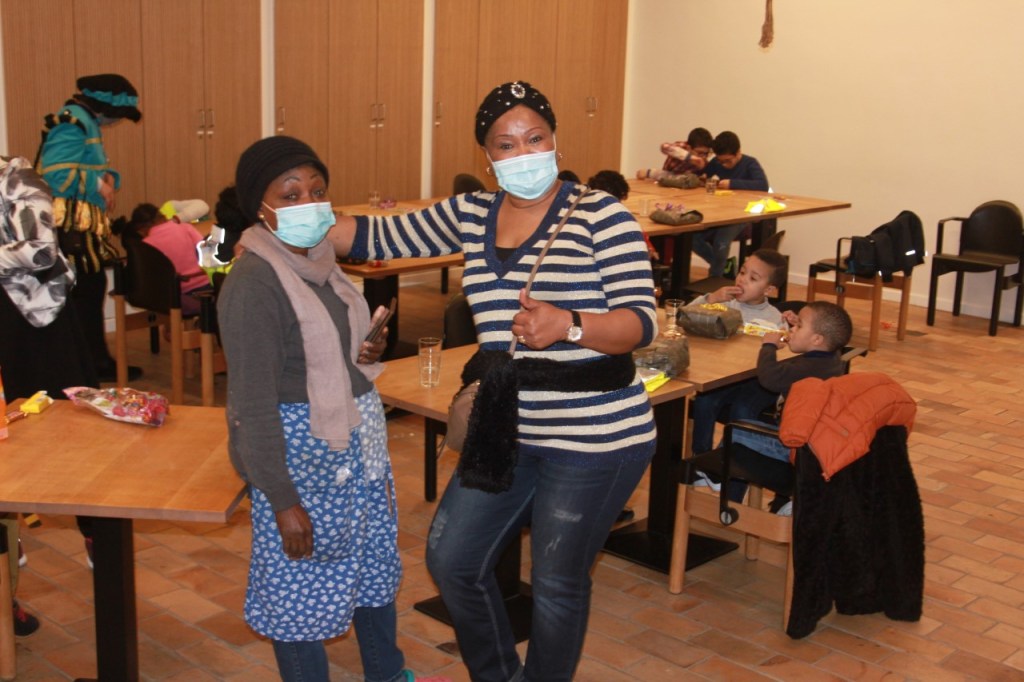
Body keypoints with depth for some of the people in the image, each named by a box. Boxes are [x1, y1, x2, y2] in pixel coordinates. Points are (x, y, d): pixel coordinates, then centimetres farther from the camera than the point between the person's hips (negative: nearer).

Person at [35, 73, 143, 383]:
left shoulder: (85, 122, 17)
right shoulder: (72, 122, -16)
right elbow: (55, 175, -24)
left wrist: (108, 177, 4)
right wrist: (98, 184, -15)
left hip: (85, 226, 11)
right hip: (72, 227, -11)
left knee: (92, 291, 15)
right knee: (85, 294, -5)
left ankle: (98, 360, 25)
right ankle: (93, 364, 2)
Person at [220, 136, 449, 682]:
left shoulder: (320, 260, 5)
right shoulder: (252, 283, -21)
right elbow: (254, 402, -21)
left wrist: (366, 354, -2)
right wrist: (282, 500, -22)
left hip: (358, 442, 9)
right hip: (301, 455, -9)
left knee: (374, 565, 23)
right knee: (302, 590, 6)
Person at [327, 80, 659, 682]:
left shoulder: (600, 215, -12)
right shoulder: (471, 215, 6)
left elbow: (643, 321, -17)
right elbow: (382, 237, 7)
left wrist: (568, 325, -35)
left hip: (595, 437, -6)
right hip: (507, 430, 7)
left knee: (557, 585, 7)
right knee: (451, 560, 15)